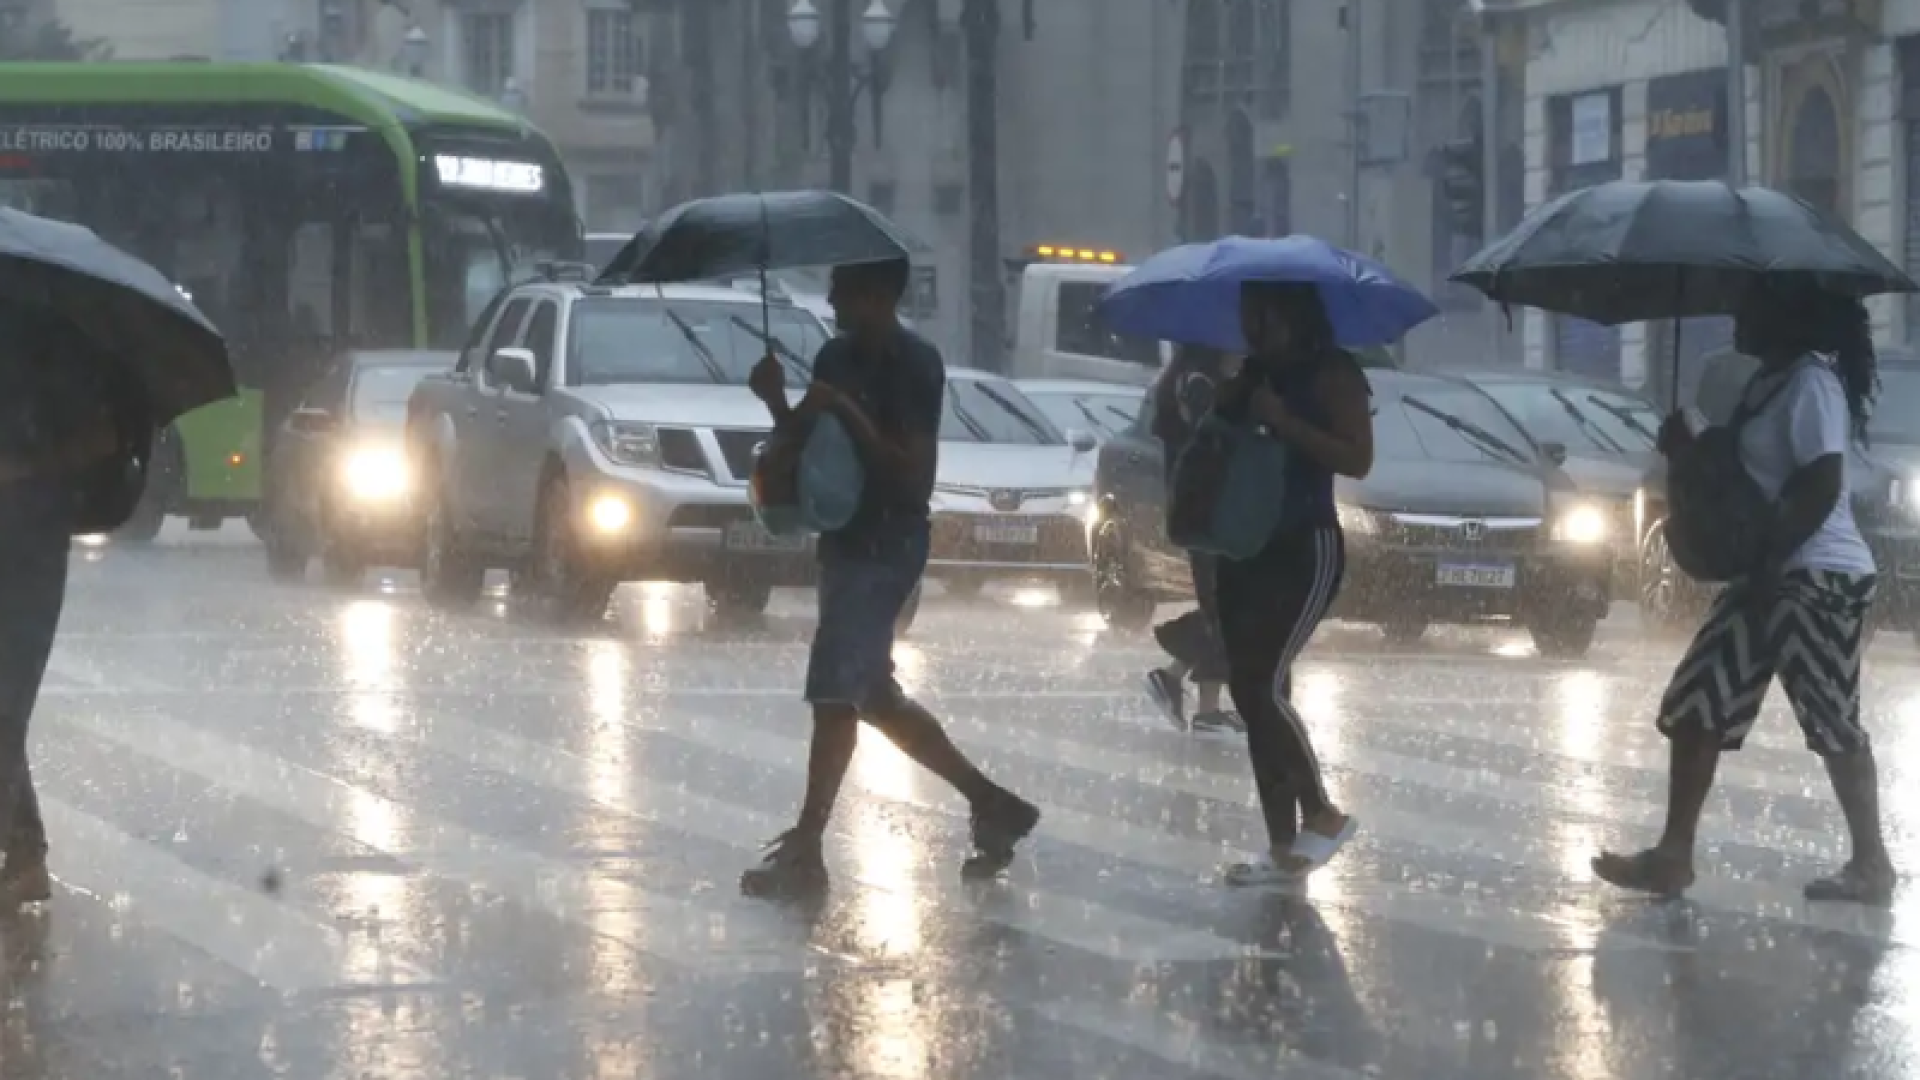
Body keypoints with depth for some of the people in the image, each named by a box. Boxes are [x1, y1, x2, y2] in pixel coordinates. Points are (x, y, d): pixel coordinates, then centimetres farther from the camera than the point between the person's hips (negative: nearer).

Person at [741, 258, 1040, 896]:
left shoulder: (915, 366, -13)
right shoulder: (836, 358, 11)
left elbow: (914, 476, -18)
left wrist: (847, 413, -24)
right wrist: (777, 402, -3)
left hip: (887, 548, -9)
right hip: (846, 542, 9)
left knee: (834, 694, -11)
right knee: (875, 698, 13)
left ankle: (804, 851, -9)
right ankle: (991, 804, 24)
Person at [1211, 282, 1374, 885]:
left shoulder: (1331, 372, -7)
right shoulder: (1251, 376, 14)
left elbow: (1358, 460, -17)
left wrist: (1283, 421, -21)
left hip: (1306, 549, -8)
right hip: (1246, 548, 8)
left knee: (1265, 684, -17)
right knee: (1250, 692, 4)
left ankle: (1323, 814, -1)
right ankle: (1284, 849, 7)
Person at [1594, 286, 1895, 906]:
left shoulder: (1812, 383, -15)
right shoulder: (1768, 383, 16)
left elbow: (1821, 488, -23)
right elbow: (1745, 473, 24)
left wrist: (1767, 568, -22)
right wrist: (1690, 450, 5)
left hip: (1818, 578, -10)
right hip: (1771, 577, 10)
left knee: (1833, 725, -5)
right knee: (1695, 707, 9)